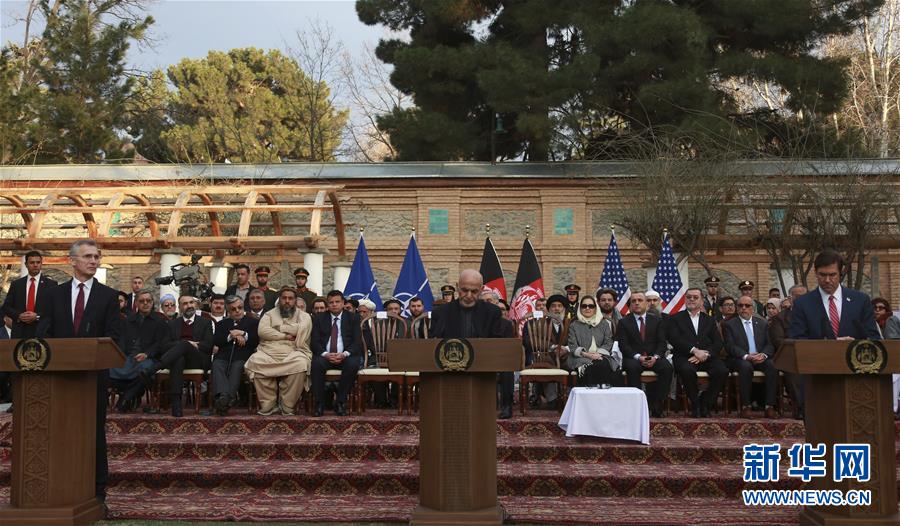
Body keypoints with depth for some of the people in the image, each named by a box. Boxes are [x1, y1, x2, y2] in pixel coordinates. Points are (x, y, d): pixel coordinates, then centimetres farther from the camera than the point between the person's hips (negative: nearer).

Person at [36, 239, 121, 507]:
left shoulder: (108, 296, 4)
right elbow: (44, 332, 5)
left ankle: (97, 490, 10)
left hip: (95, 373, -2)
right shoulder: (55, 294, 9)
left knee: (95, 431, 3)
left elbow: (113, 336, -2)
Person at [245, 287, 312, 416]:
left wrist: (278, 327, 2)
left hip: (293, 352, -1)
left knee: (301, 364, -36)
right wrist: (285, 335, -4)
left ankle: (287, 406, -19)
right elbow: (262, 331, 0)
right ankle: (268, 405, -17)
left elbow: (301, 329, -8)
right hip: (269, 351, 1)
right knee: (255, 362, -31)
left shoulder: (304, 316, 15)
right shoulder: (269, 314, 18)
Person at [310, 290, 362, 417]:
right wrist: (326, 354, -17)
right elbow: (315, 341, 3)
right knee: (316, 363, -33)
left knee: (353, 364, -34)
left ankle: (340, 402, -18)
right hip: (325, 355, 1)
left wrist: (344, 354, -19)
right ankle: (319, 403, -20)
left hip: (346, 356, 0)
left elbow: (357, 342, 0)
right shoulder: (319, 318, 11)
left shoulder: (353, 318, 8)